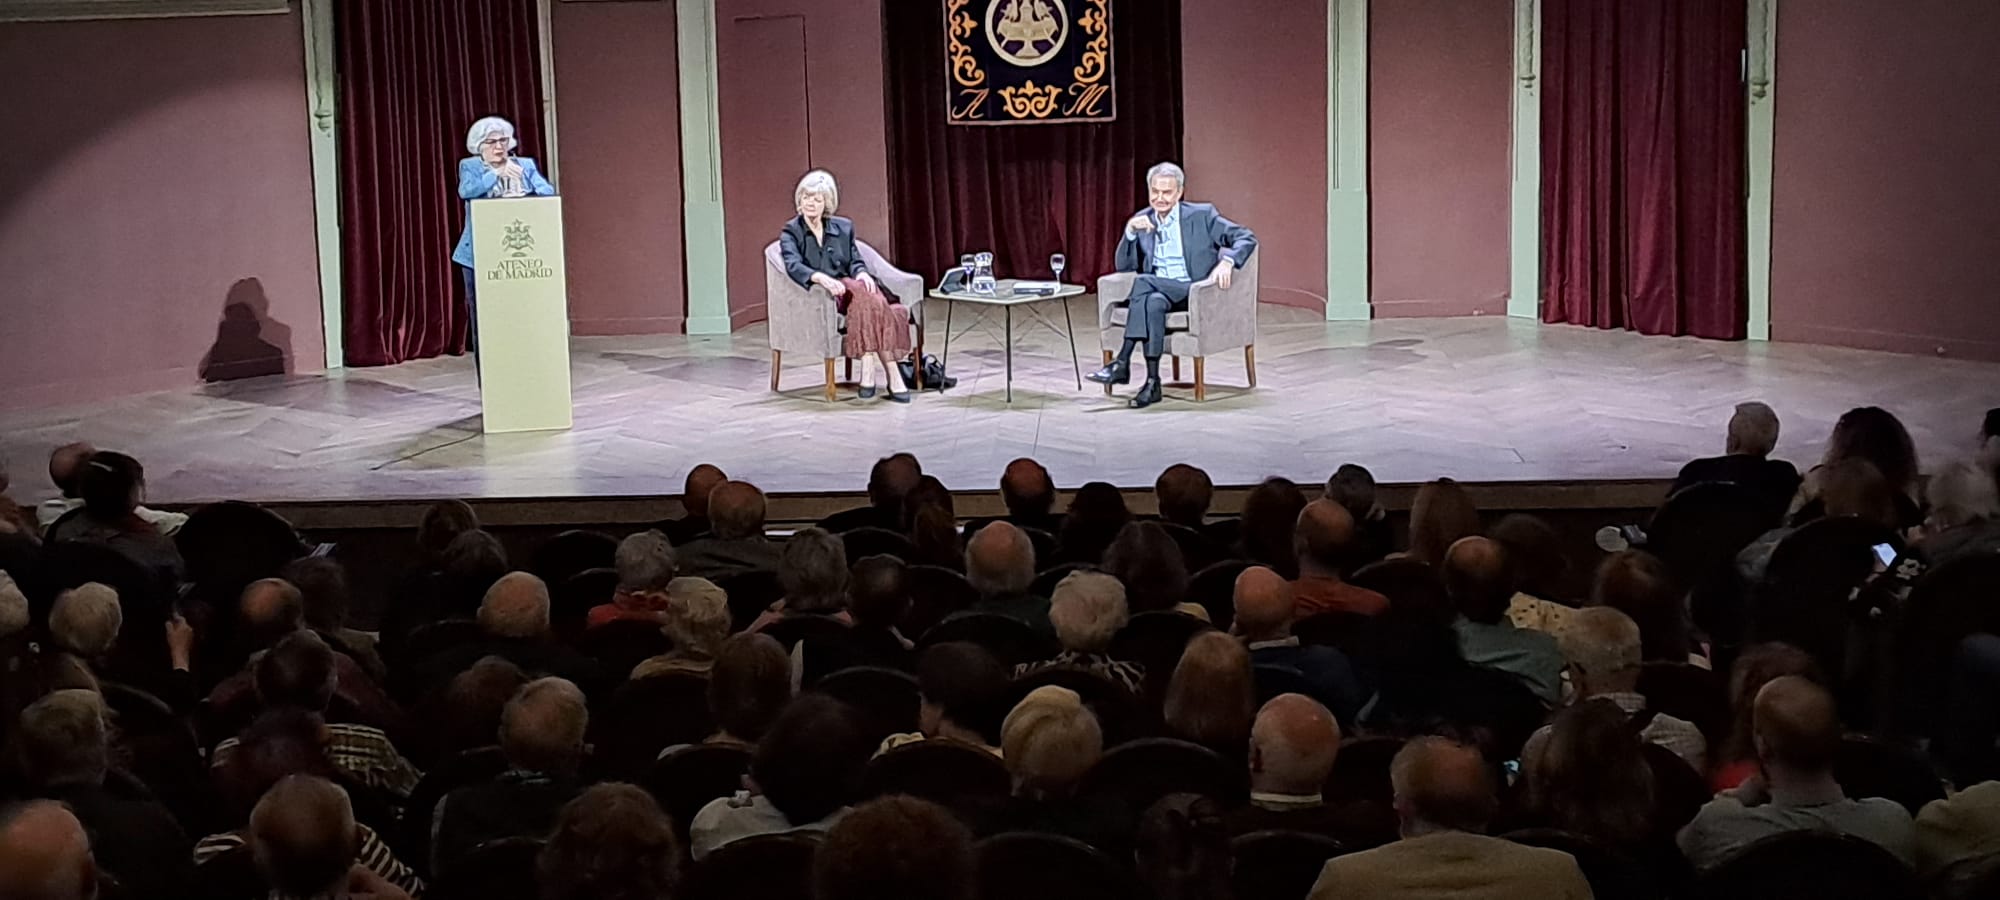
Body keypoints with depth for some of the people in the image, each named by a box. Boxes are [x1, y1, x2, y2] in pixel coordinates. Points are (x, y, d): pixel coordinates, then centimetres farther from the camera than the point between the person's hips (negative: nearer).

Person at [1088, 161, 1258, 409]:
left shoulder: (1202, 215, 3)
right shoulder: (1142, 220, 14)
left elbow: (1246, 238, -2)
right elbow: (1124, 266, 8)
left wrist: (1227, 261, -22)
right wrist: (1130, 231, -8)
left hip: (1194, 294, -3)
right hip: (1157, 292, 3)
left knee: (1143, 282, -31)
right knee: (1153, 304, -34)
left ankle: (1122, 364, -32)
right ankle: (1152, 381, -38)